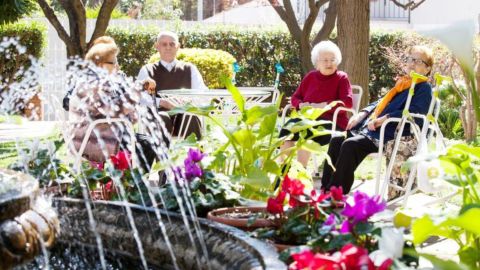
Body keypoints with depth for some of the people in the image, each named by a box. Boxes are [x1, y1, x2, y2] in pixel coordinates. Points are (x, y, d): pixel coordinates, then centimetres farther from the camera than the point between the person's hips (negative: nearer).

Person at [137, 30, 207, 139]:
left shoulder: (189, 69, 18)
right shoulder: (147, 70, 13)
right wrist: (163, 102, -19)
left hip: (184, 116, 1)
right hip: (158, 116, -1)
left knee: (192, 117, -33)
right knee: (162, 118, -35)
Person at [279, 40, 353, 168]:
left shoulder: (341, 78, 3)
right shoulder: (311, 76, 15)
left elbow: (347, 102, -10)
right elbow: (295, 97, 18)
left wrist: (322, 106, -17)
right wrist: (301, 105, -7)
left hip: (332, 123, -4)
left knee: (304, 133, -34)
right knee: (287, 128, -26)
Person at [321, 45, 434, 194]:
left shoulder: (424, 88, 0)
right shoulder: (401, 83, 25)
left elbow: (413, 113, -16)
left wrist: (382, 120, -22)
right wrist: (362, 114, 11)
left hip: (392, 135, -9)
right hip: (371, 128, 9)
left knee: (350, 145, -29)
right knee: (337, 140, -10)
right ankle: (326, 189, -8)